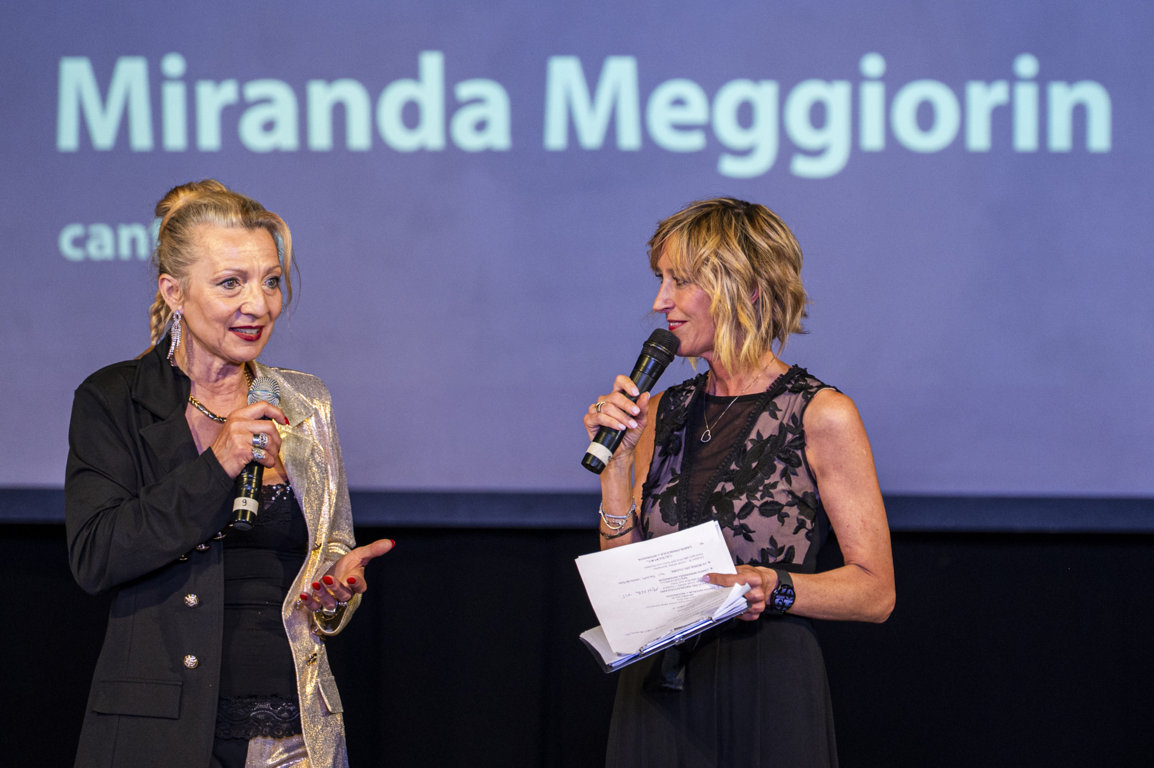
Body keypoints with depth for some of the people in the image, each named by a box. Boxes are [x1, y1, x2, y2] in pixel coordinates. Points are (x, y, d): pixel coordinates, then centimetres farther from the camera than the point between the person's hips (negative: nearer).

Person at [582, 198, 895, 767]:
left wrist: (775, 587, -21)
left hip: (768, 703, -5)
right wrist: (617, 459, -2)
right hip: (657, 702, 5)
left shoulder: (821, 416, -6)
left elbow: (875, 592, -6)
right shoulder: (665, 412, 9)